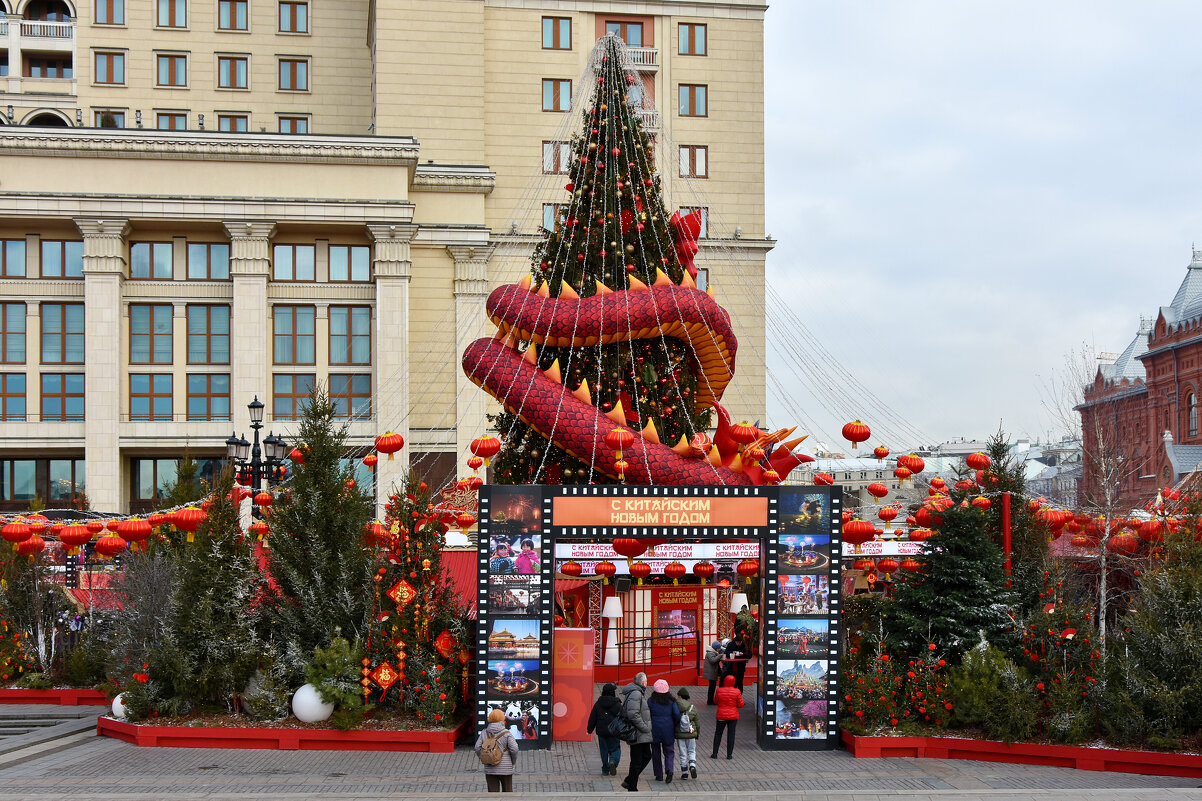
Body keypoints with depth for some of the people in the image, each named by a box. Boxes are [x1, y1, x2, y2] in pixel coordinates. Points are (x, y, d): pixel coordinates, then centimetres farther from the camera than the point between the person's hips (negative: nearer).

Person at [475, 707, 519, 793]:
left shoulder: (484, 733, 0)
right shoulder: (506, 733, -8)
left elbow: (477, 748, -3)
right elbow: (514, 748, -13)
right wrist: (514, 762, 4)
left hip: (489, 769, 2)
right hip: (505, 768, -2)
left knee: (493, 792, 4)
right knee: (507, 792, 12)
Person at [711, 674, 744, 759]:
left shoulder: (719, 690, -9)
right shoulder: (737, 692, -10)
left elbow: (716, 701, 5)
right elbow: (741, 705, -5)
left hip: (721, 715, 0)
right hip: (733, 715, 0)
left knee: (718, 734, 11)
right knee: (731, 734, 6)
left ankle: (715, 754, 11)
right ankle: (729, 755, 6)